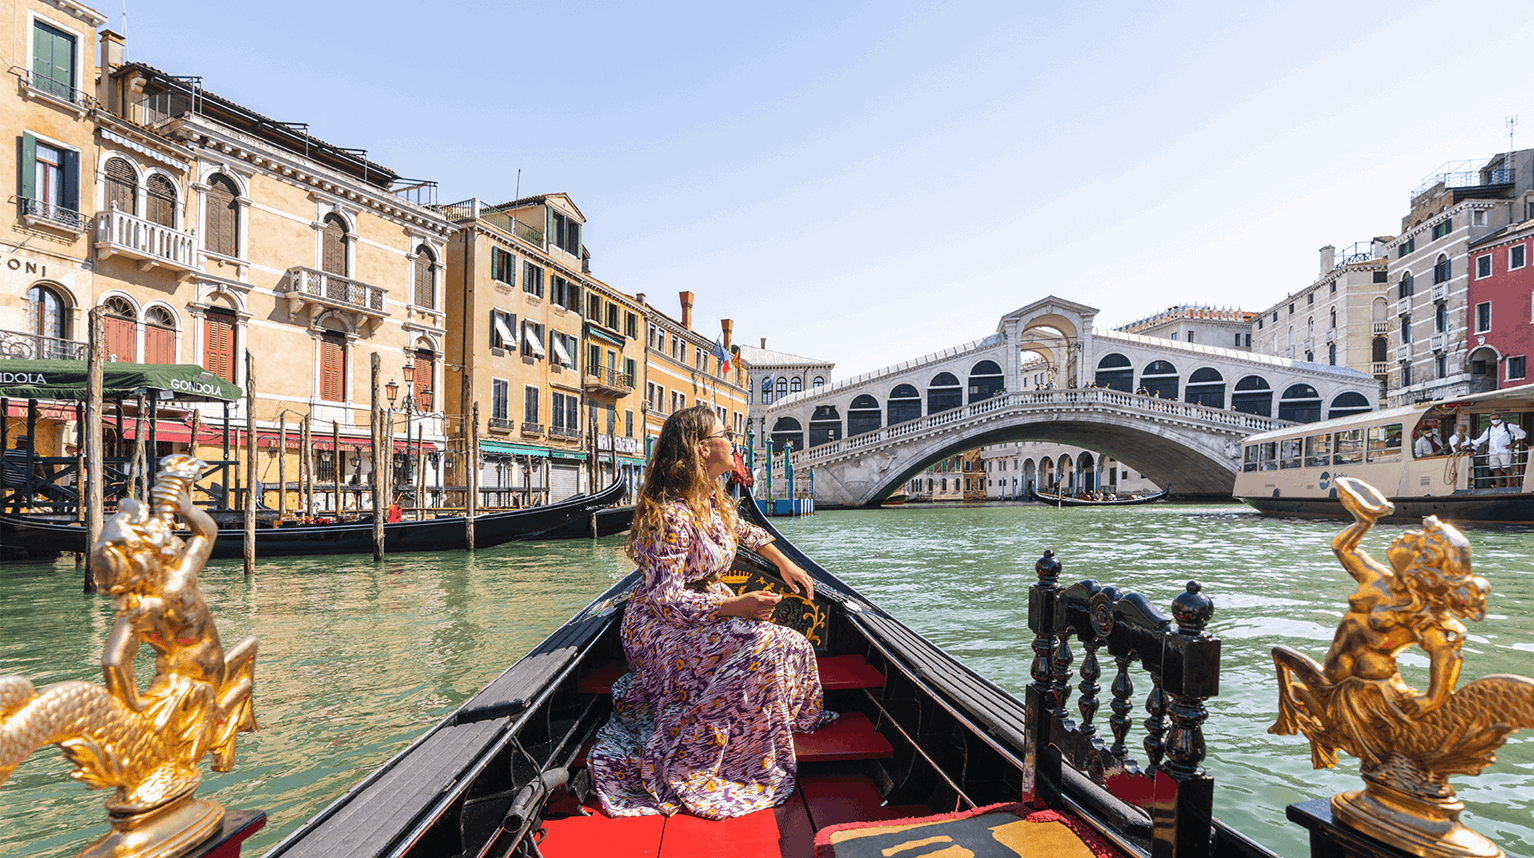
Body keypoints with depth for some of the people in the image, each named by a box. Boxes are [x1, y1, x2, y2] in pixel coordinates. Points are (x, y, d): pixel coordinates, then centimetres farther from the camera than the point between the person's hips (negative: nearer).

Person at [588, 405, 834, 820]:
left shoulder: (713, 497, 2)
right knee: (759, 649, -28)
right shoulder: (671, 515, -26)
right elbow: (666, 601, -28)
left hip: (711, 611, 9)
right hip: (664, 630, -9)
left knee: (792, 646, -6)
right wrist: (736, 606, -34)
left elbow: (744, 530, 24)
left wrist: (785, 564, 18)